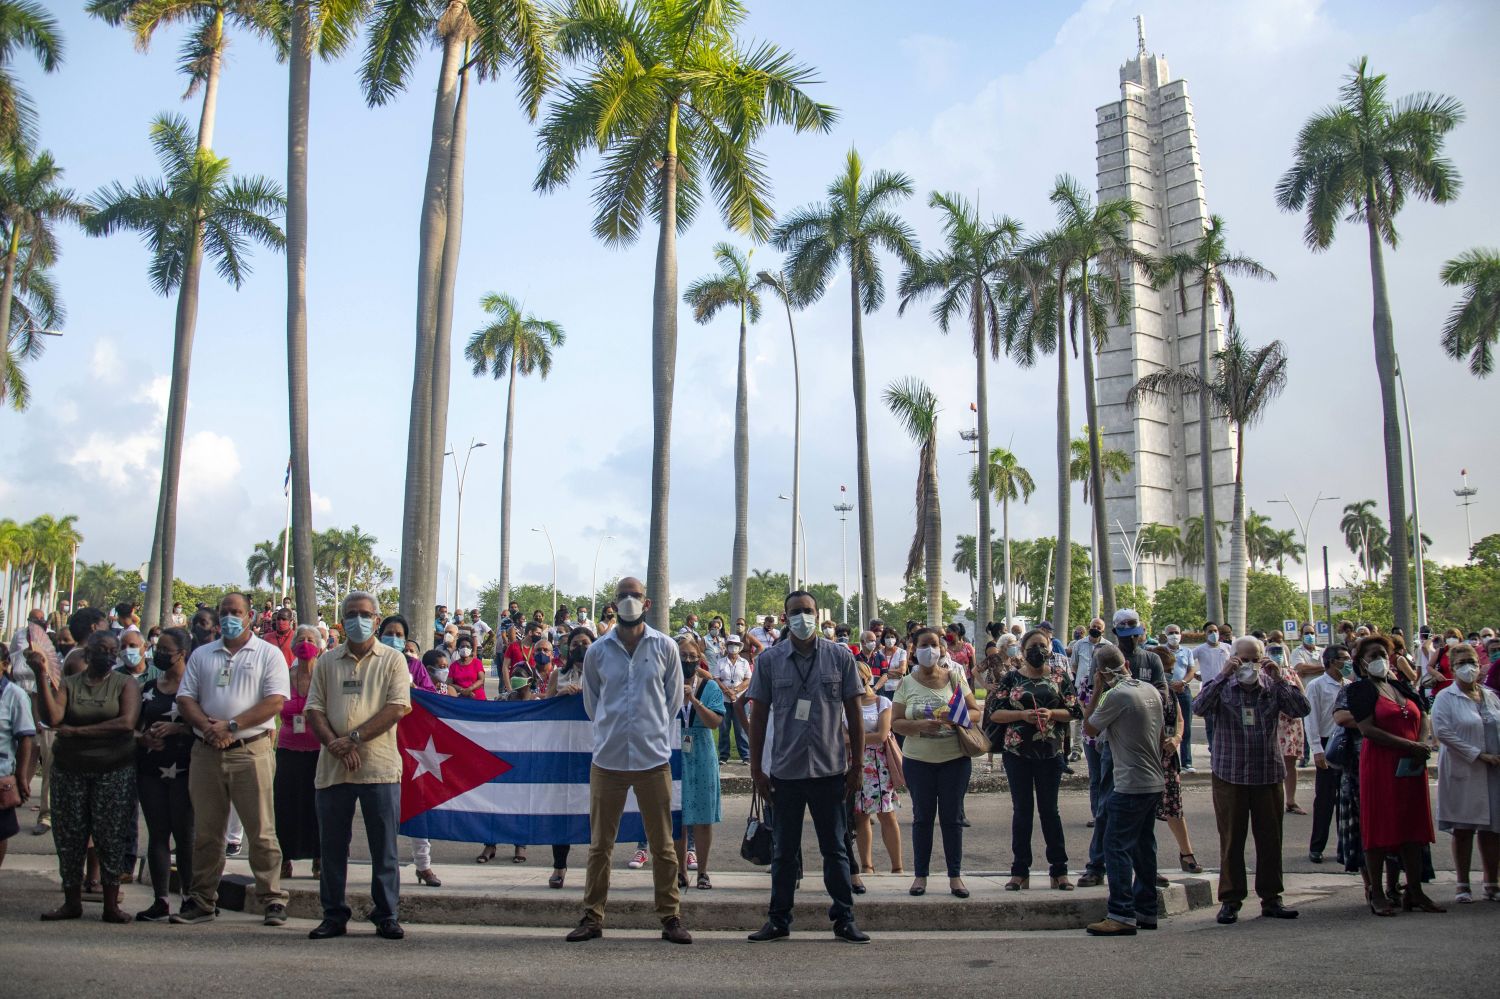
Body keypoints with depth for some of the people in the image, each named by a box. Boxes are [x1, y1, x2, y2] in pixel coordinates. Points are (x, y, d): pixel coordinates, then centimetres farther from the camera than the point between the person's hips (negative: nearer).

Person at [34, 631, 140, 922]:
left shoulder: (126, 684, 2)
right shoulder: (69, 684, 7)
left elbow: (127, 722, -13)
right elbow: (53, 718, -10)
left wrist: (78, 731, -12)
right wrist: (43, 677, -16)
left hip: (114, 770, -2)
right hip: (70, 769, 2)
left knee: (111, 836, -2)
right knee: (69, 836, 5)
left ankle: (111, 903, 4)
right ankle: (71, 901, 16)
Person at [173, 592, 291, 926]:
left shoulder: (268, 654, 3)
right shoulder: (201, 655, 16)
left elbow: (275, 702, -7)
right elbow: (185, 698, 9)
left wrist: (231, 726, -15)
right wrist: (207, 727, -10)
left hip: (251, 751, -4)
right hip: (206, 753, 4)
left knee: (261, 832, -3)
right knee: (206, 832, 9)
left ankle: (272, 900, 2)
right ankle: (203, 901, 18)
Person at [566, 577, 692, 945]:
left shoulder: (665, 647, 2)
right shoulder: (597, 651, 4)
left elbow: (674, 699, 11)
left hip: (654, 758, -1)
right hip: (607, 758, 1)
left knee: (662, 844, 4)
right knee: (600, 843, 7)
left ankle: (670, 917, 13)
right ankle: (592, 917, 17)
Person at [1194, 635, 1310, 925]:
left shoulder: (1273, 688, 4)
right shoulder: (1222, 687, -1)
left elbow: (1301, 710, -9)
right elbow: (1199, 708, -19)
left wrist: (1280, 678, -16)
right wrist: (1221, 675, -24)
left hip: (1269, 774, 2)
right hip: (1230, 775, -2)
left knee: (1270, 839, 8)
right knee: (1231, 840, 4)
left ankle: (1270, 898, 20)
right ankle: (1230, 900, 12)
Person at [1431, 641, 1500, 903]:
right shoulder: (1445, 698, -2)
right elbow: (1442, 731, -14)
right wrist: (1478, 754, -16)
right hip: (1462, 773, -4)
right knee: (1463, 829, 1)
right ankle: (1462, 884, 9)